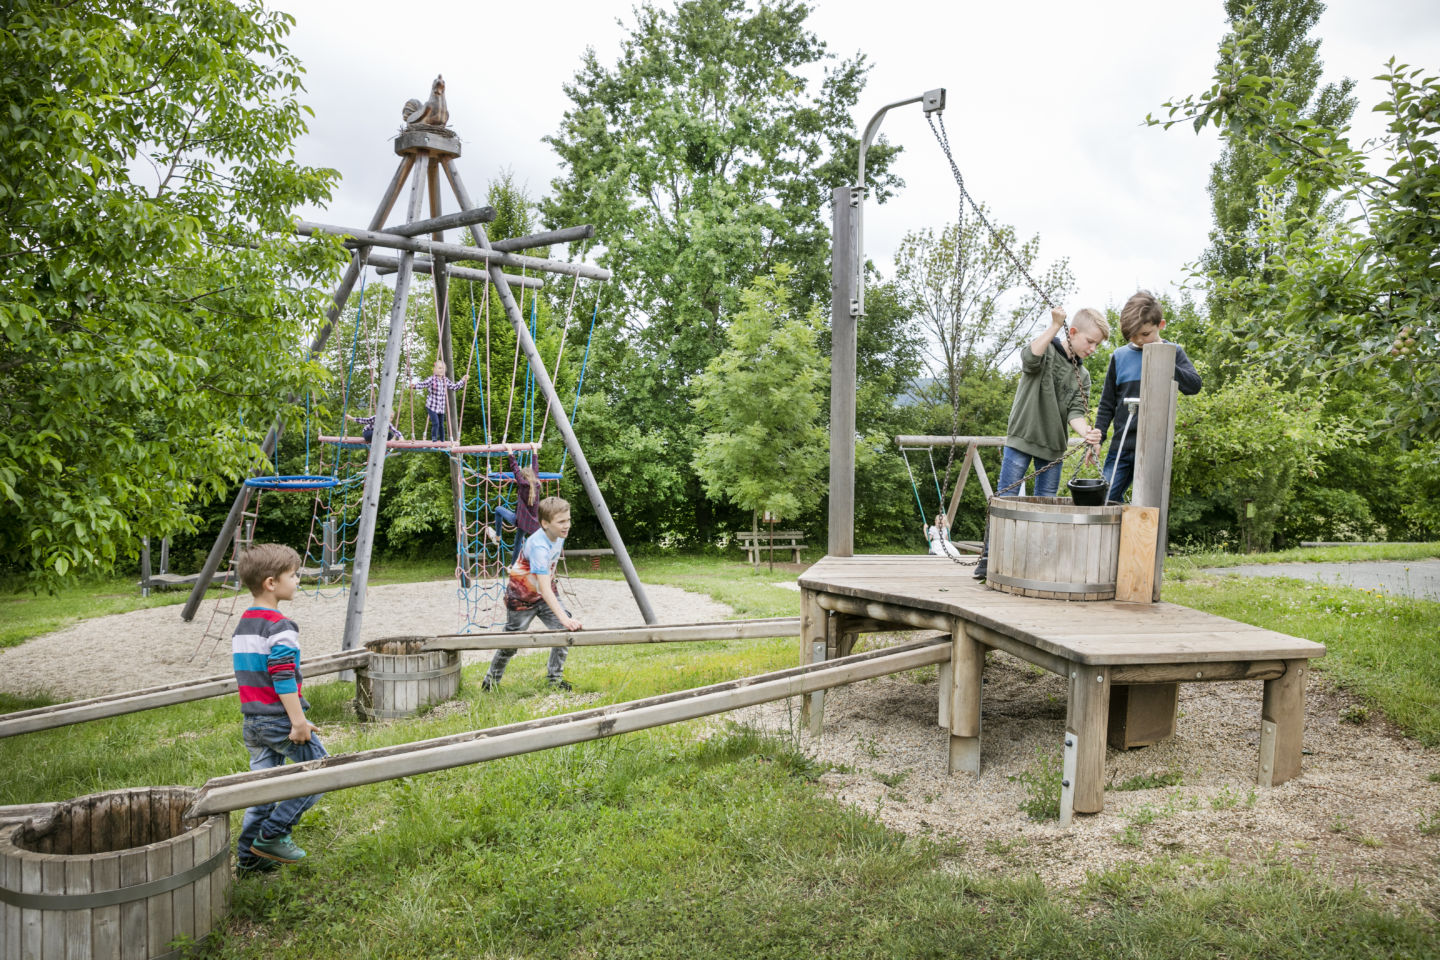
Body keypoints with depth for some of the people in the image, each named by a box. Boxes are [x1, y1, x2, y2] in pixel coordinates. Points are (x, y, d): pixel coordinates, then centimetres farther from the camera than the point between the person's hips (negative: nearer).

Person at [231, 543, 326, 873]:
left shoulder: (241, 626, 12)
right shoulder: (280, 627, -17)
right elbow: (284, 679, -22)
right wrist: (298, 721, -19)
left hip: (252, 720, 9)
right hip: (280, 719, -9)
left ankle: (249, 855, 19)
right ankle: (272, 833, 2)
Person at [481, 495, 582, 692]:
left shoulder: (560, 535, -10)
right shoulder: (539, 545, -35)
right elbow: (544, 588, -42)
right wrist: (563, 618, -49)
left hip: (545, 593, 7)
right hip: (522, 596, -6)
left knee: (565, 631, -10)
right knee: (512, 642, 8)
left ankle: (555, 676, 8)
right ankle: (492, 679, 35)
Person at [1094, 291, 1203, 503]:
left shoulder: (1173, 353, 5)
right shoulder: (1120, 357, 7)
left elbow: (1194, 386, -8)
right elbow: (1107, 404, 11)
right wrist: (1097, 438, 4)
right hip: (1122, 445, 2)